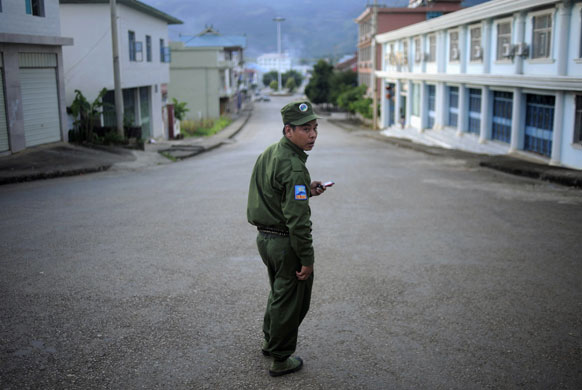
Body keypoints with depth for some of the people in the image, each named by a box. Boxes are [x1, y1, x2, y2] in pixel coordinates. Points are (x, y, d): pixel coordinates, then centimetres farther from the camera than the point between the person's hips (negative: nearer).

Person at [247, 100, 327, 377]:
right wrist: (307, 260, -19)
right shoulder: (294, 167, -24)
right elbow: (297, 220, -26)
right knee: (290, 301, 8)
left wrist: (305, 191, 8)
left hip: (264, 237, 9)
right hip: (286, 243, -9)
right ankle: (280, 359, 22)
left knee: (279, 291, 28)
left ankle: (270, 340, 45)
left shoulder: (267, 154, 6)